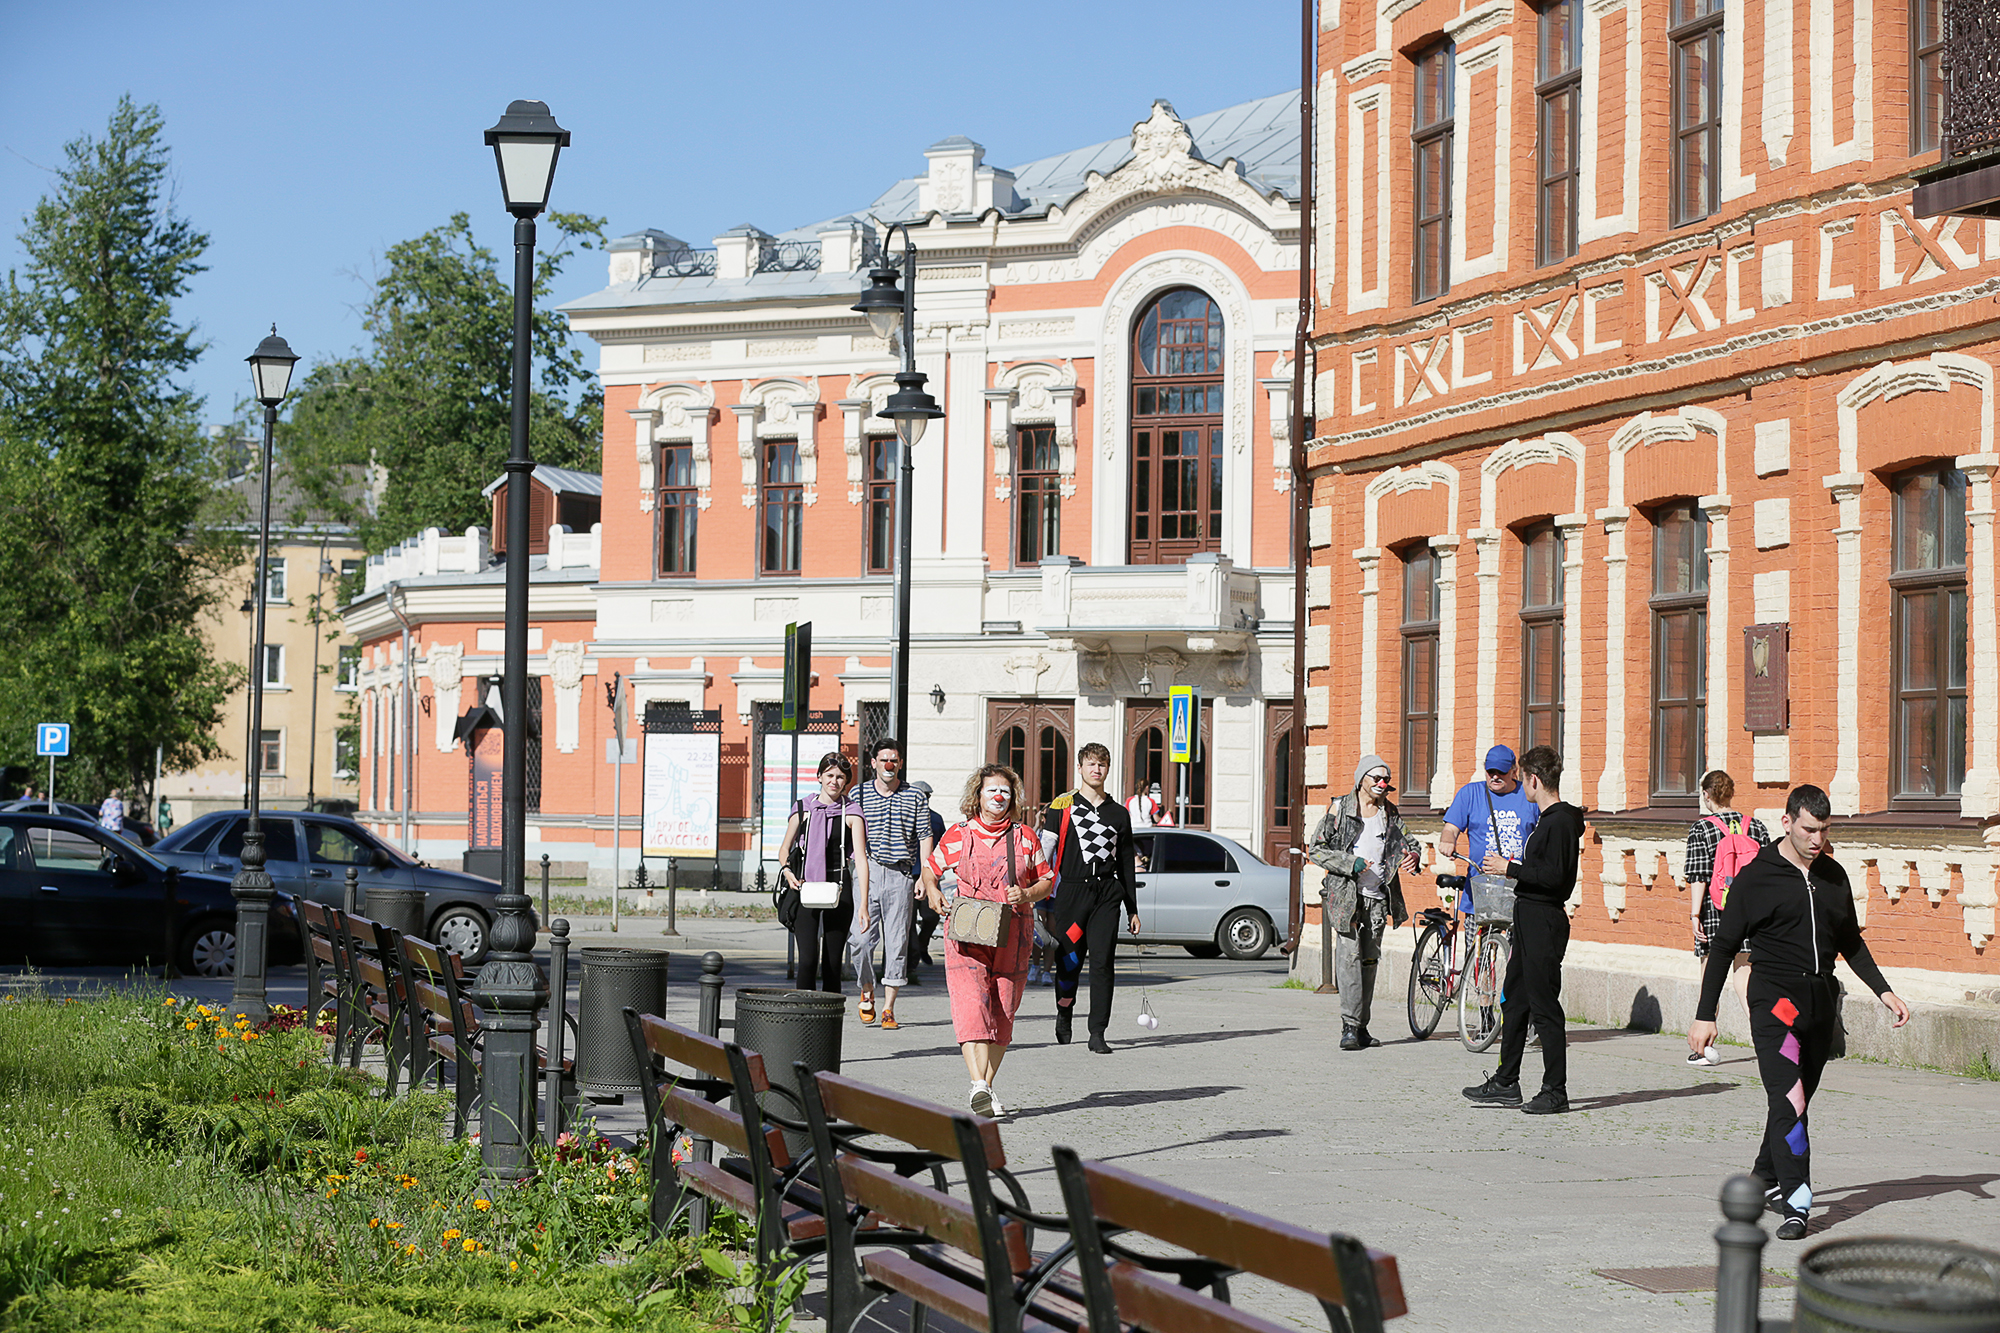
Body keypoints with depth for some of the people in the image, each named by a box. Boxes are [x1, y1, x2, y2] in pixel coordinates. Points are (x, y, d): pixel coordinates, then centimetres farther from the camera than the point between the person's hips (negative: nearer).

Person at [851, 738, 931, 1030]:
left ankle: (888, 1007, 2)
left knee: (896, 941, -2)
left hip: (901, 874, 0)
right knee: (863, 938, -9)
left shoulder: (915, 798, 8)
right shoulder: (859, 794, 8)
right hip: (867, 872, 0)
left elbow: (924, 838, 8)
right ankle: (867, 992, 16)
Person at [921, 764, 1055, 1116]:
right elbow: (930, 868, 17)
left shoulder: (1025, 838, 7)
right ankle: (978, 1085, -29)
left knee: (1002, 1014, 5)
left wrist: (1027, 895, -8)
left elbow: (1047, 881, 13)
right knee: (971, 1006, -18)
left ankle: (988, 1088, 14)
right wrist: (933, 892, -4)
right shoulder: (957, 836, 5)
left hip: (1011, 937, 2)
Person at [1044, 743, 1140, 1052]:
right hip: (1071, 892, -2)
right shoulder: (1061, 807, 5)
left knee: (1103, 962, -8)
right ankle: (1064, 1016, 29)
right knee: (1068, 962, 2)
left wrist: (1133, 909, 15)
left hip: (1107, 895, 2)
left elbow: (1126, 864, 19)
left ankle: (1098, 1032, -7)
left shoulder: (1119, 814, 14)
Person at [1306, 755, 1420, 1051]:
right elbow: (1315, 849, -2)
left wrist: (1412, 857, -10)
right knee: (1350, 955, -15)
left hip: (1378, 897, 5)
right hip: (1346, 894, -4)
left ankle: (1361, 1027, 14)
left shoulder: (1391, 814, 10)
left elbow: (1408, 843, 15)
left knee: (1369, 960, 8)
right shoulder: (1340, 809, -2)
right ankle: (1349, 1026, -18)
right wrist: (1350, 863, -16)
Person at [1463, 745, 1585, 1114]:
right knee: (1514, 1001, 15)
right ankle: (1506, 1083, 22)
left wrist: (1510, 868, -17)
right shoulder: (1548, 818, 15)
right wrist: (1512, 867, 18)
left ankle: (1555, 1091, -3)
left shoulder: (1560, 821, -16)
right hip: (1529, 918, 11)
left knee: (1544, 1007, -7)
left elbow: (1553, 875, -23)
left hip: (1544, 921, -11)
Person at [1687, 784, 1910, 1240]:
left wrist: (1883, 990, 16)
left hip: (1822, 1000, 5)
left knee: (1796, 1100, 10)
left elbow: (1850, 942, 25)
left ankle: (1766, 1178, 31)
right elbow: (1724, 945, 0)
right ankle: (1796, 1205, -22)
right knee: (1789, 1100, -17)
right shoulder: (1757, 878, -4)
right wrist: (1705, 1014, -2)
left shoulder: (1834, 876, 11)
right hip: (1775, 997, -5)